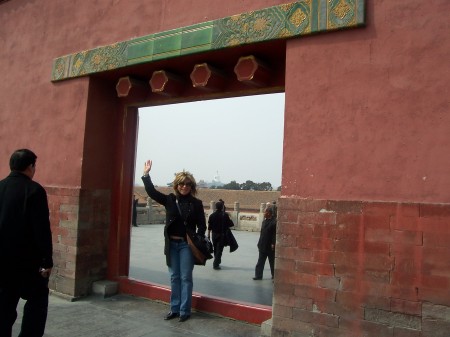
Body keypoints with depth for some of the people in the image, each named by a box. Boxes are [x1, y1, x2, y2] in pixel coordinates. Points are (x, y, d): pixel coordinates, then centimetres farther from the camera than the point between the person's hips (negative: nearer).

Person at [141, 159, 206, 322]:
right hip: (171, 244, 3)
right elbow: (152, 192, 0)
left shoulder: (196, 203, -3)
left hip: (187, 244, -3)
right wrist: (146, 175, -8)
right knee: (174, 277, 12)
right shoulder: (170, 200, 3)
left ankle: (184, 311, 13)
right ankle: (174, 309, 23)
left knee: (185, 278, 4)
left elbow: (202, 225, -2)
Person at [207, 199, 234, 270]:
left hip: (214, 234, 4)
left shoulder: (212, 215, -2)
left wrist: (208, 235, 7)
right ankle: (216, 264, -7)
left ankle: (217, 262, 32)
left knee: (215, 249, 18)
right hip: (222, 235, -3)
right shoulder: (225, 215, -12)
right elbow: (231, 224, -10)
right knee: (219, 249, 0)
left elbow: (209, 227, 0)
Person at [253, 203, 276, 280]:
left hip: (270, 246, -7)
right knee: (260, 262, 7)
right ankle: (258, 275, 12)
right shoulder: (264, 221, 9)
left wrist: (273, 244, -19)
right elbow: (262, 233, 12)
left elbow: (275, 234, -17)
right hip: (263, 246, 7)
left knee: (272, 262, 9)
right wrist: (259, 244, 11)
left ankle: (274, 275, 22)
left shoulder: (274, 222, -15)